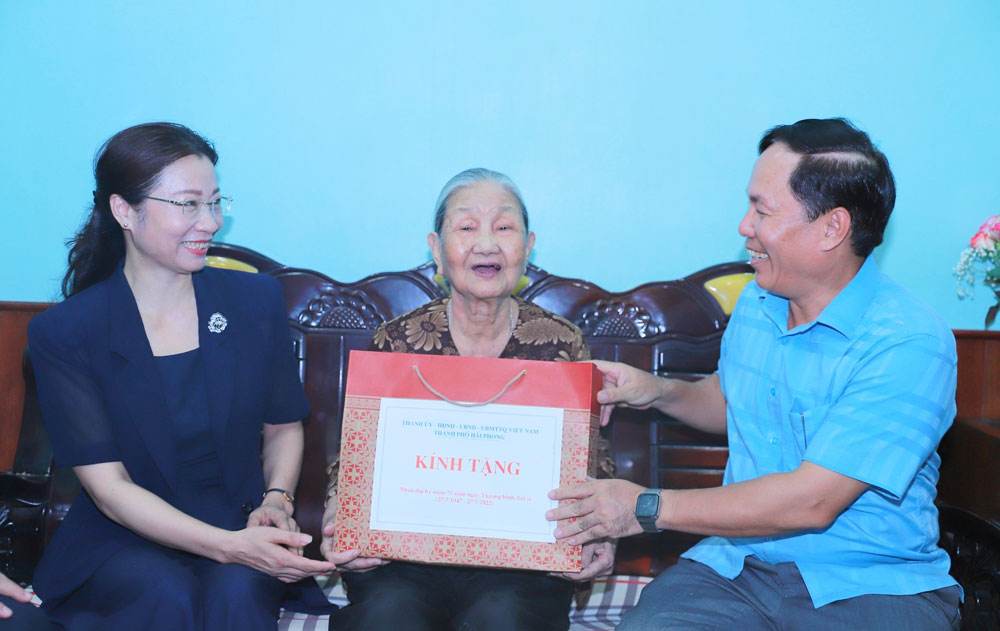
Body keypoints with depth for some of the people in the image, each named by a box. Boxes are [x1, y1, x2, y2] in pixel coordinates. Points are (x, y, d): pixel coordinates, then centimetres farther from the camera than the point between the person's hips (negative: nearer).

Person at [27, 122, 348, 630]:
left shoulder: (256, 299, 3)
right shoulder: (62, 334, -6)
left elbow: (283, 427, 13)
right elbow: (109, 486, -11)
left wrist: (276, 501, -9)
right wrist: (228, 545, -24)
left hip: (240, 526, 1)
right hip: (123, 541, -1)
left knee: (237, 590, -31)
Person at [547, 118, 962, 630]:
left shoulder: (909, 344, -16)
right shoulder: (755, 304, 8)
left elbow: (811, 501, -20)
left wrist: (648, 508, -16)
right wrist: (657, 392, 7)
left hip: (872, 585, -3)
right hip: (737, 566, 4)